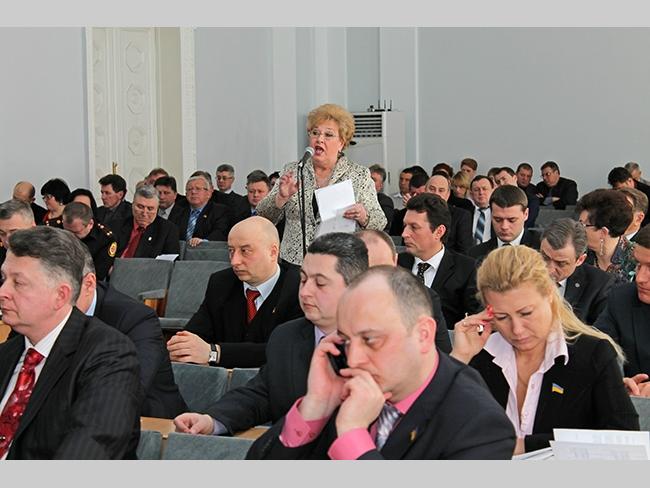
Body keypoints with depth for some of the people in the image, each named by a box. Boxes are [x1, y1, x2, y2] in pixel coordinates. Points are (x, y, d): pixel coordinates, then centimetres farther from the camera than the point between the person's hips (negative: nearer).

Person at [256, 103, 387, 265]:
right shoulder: (292, 171, 11)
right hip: (294, 264, 1)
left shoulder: (360, 175, 6)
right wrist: (281, 197, -12)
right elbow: (264, 217, 7)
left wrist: (363, 216, -18)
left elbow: (379, 223, 3)